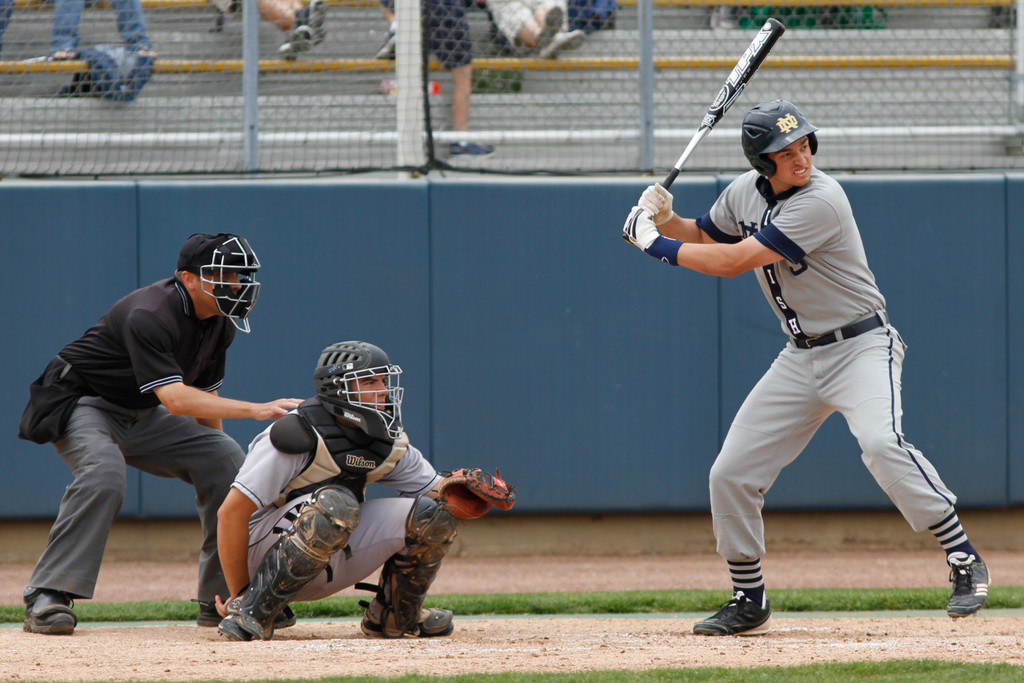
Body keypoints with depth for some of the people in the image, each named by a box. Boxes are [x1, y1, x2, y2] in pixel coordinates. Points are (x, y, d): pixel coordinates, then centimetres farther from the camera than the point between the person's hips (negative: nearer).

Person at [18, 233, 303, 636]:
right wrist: (256, 409, -46)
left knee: (227, 459, -3)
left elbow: (205, 393, 11)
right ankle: (46, 598, -31)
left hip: (141, 416, 8)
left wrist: (211, 458, 11)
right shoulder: (149, 315, -31)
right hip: (80, 404, -8)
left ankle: (224, 597, 3)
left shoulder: (219, 322, -3)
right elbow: (175, 398, -41)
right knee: (103, 475, -35)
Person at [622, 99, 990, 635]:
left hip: (861, 346, -7)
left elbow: (734, 261, -25)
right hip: (800, 359, 7)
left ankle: (963, 560, -24)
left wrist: (657, 245, -17)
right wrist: (665, 220, -3)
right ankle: (748, 603, 18)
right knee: (730, 473, 2)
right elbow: (705, 239, 19)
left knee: (881, 442, -34)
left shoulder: (822, 201, -24)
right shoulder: (744, 193, 1)